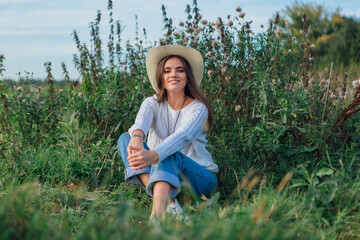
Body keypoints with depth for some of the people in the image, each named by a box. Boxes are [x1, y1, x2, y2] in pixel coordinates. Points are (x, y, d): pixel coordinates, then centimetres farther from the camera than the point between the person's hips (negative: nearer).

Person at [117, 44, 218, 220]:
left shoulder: (198, 108, -9)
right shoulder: (153, 103, 2)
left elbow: (183, 137, -31)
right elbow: (141, 122, -23)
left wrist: (153, 155, -51)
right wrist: (137, 137, -49)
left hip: (200, 178, -3)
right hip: (162, 175, 4)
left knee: (168, 156, -34)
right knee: (125, 138, -18)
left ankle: (157, 215, -56)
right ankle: (168, 202, -34)